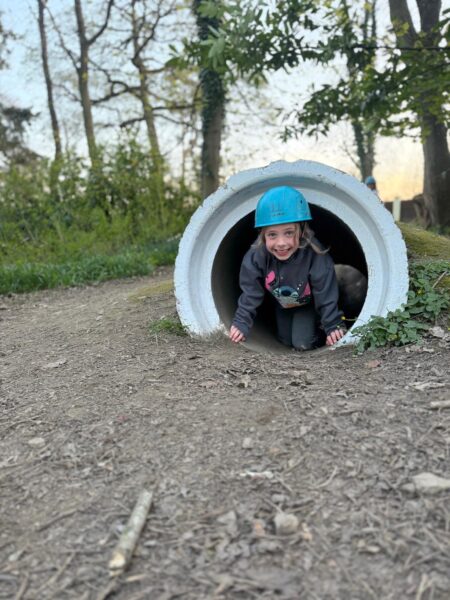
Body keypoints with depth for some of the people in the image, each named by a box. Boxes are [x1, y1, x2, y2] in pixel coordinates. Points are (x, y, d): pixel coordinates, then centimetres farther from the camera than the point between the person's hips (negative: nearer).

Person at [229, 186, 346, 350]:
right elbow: (250, 293, -20)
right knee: (287, 341, 15)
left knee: (303, 343, -10)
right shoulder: (256, 256, -33)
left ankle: (316, 327, 19)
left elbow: (326, 295, -27)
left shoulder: (316, 257, -39)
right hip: (282, 304, 3)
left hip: (309, 304, -3)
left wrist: (334, 326, -24)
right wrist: (241, 323, -23)